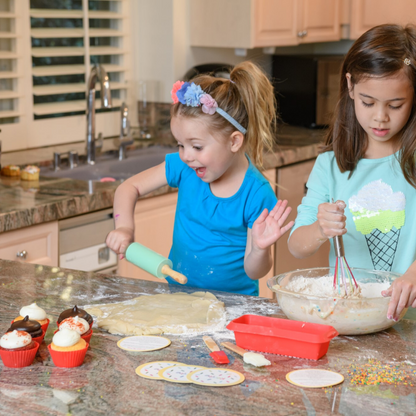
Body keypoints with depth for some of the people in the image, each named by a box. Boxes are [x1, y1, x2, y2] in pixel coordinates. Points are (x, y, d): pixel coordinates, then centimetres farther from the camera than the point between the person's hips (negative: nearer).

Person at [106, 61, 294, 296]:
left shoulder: (256, 195, -16)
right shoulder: (185, 167, -3)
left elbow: (253, 272, -10)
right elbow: (130, 188, 7)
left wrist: (260, 248, -31)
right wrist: (125, 227, -10)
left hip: (233, 302, -4)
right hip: (178, 293, 4)